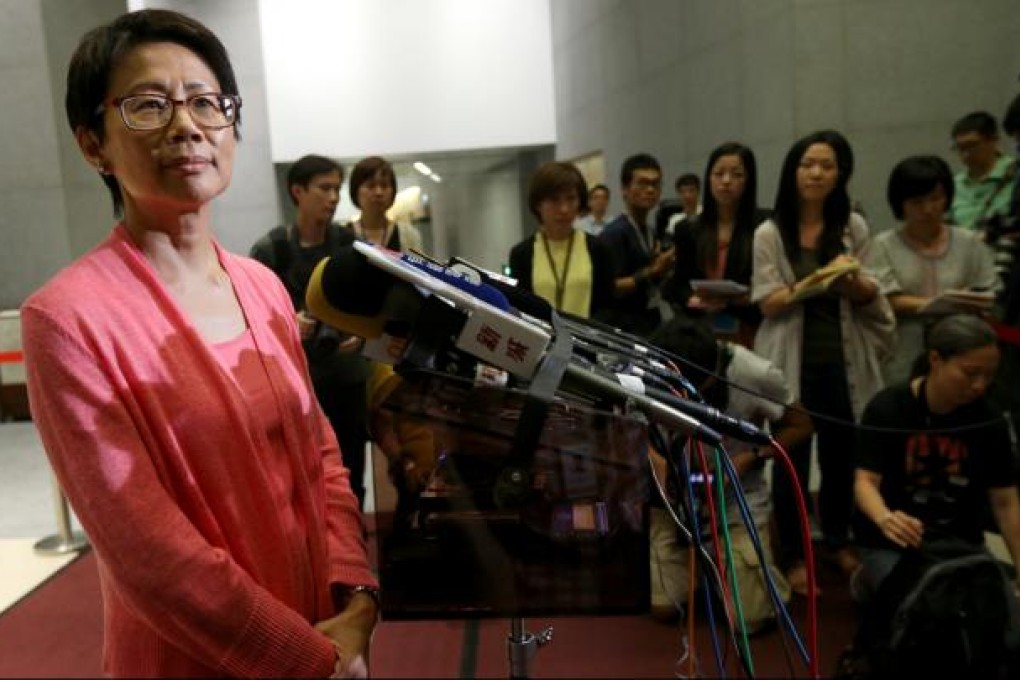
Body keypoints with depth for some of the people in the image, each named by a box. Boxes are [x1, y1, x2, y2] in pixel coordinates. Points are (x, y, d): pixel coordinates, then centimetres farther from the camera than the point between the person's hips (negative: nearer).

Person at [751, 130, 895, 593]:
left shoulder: (854, 227, 3)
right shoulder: (769, 233, -5)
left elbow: (868, 295, 6)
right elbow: (768, 303, -10)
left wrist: (855, 283, -18)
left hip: (843, 361, 3)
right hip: (792, 362, -3)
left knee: (843, 454, 13)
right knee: (791, 459, 6)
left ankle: (838, 540, 37)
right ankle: (793, 556, 21)